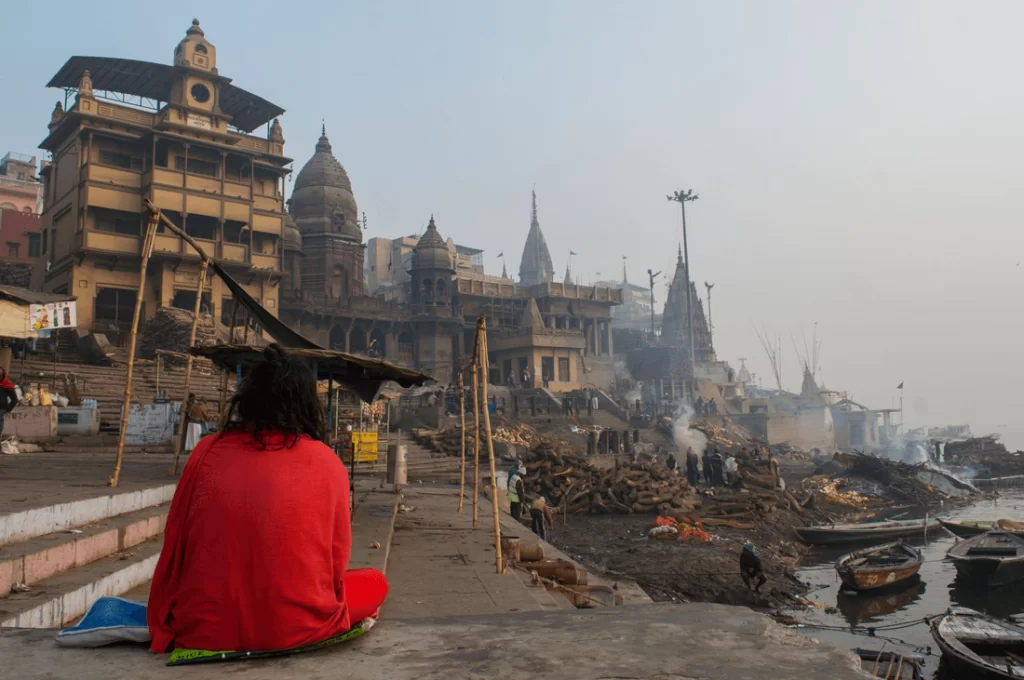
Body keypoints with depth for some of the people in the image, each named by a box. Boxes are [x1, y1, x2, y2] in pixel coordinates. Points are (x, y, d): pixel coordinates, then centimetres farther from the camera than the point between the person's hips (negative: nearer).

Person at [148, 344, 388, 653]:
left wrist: (161, 625, 22)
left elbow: (174, 548, 5)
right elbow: (337, 561, 5)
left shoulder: (207, 452, -1)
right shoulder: (327, 463, -4)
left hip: (204, 628, 3)